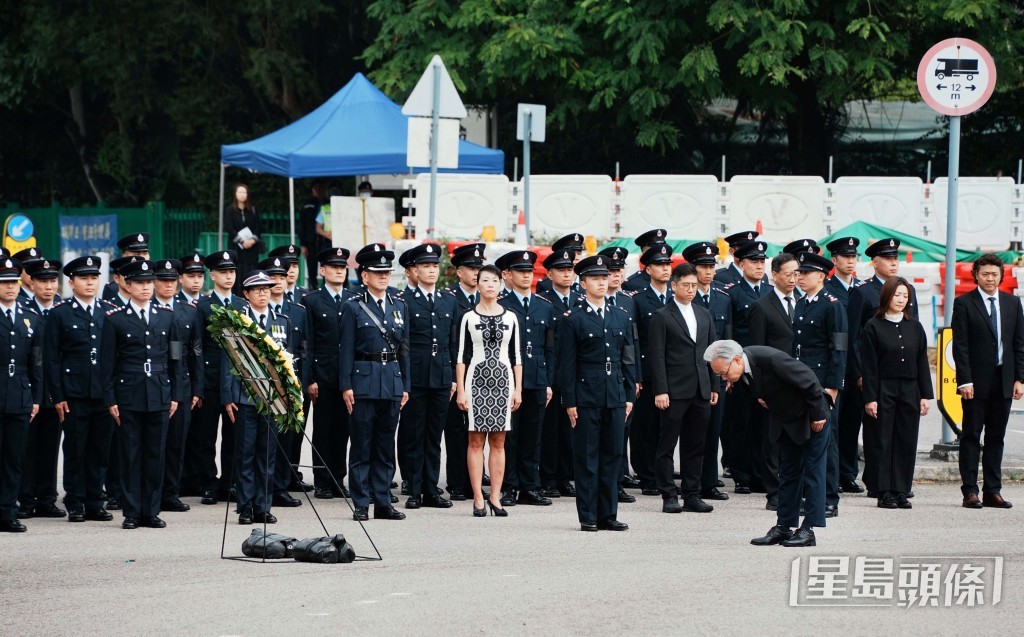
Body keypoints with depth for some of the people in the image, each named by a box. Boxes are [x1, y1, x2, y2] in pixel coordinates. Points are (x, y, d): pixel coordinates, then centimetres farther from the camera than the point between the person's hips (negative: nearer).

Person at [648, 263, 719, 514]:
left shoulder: (704, 315, 15)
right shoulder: (662, 317, -3)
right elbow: (657, 357, -7)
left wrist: (714, 386, 11)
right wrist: (660, 391, -14)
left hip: (701, 391, 5)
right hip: (675, 391, -5)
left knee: (695, 446, 7)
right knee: (667, 446, -2)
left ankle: (692, 495, 12)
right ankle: (669, 496, 2)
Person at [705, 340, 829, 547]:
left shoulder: (771, 359, -34)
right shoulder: (741, 372, -12)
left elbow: (809, 382, -26)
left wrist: (818, 415, -19)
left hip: (810, 419, -8)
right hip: (785, 420, 8)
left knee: (812, 471, -3)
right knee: (788, 473, 11)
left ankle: (808, 530, -2)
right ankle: (783, 527, 15)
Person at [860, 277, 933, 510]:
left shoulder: (915, 328, 10)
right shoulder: (873, 327, -2)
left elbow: (922, 363, 11)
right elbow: (868, 366, -5)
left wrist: (925, 395, 4)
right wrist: (870, 398, -11)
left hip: (909, 392, 4)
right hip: (883, 391, -4)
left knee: (907, 442, 3)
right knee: (883, 443, -1)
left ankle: (901, 491, 8)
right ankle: (884, 493, 2)